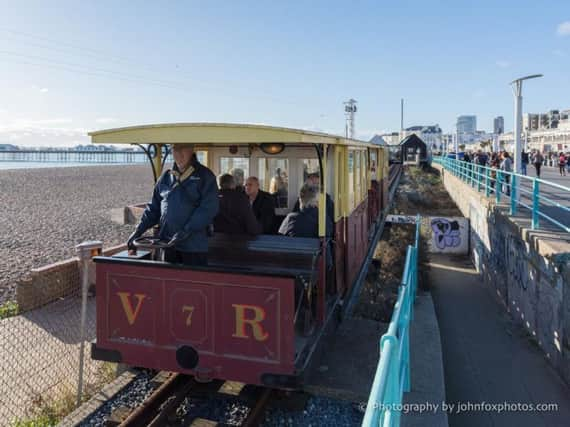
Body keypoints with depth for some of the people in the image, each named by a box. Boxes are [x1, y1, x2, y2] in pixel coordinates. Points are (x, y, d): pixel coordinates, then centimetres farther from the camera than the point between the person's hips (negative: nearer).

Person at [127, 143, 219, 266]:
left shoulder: (205, 176, -4)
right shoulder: (166, 177, 12)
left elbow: (208, 209, -14)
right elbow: (153, 207, 17)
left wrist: (186, 232, -20)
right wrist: (139, 230, 6)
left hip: (194, 247, -4)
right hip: (168, 243, 5)